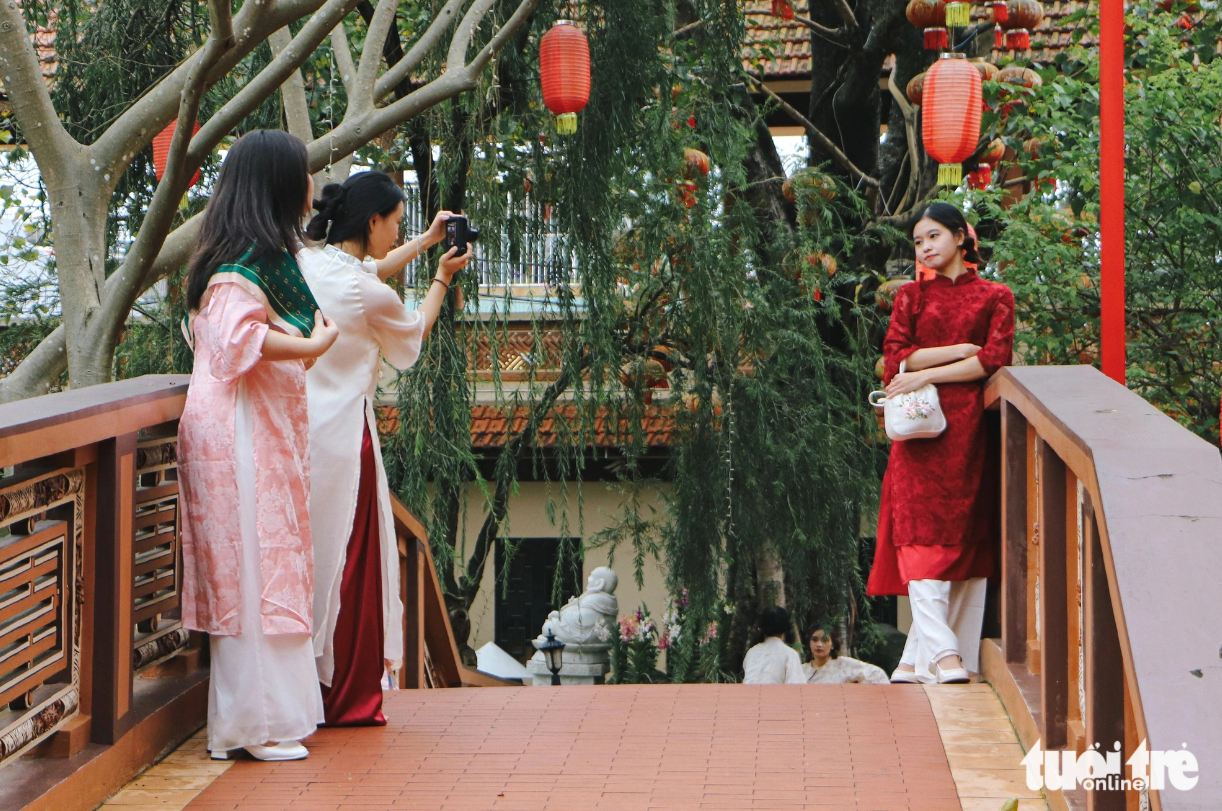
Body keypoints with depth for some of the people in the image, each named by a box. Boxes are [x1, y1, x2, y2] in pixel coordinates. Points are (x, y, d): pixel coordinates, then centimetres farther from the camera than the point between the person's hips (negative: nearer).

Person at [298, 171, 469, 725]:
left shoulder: (304, 265, 4)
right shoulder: (371, 297, -15)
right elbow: (413, 333, 7)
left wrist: (426, 241, 33)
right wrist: (442, 280, 21)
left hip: (296, 426, 7)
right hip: (343, 435, -7)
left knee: (301, 557, 12)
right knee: (348, 560, 3)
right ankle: (347, 699, 9)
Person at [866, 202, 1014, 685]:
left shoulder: (994, 297, 11)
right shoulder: (911, 297, 17)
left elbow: (994, 360, -2)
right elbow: (896, 356, 4)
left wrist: (925, 373, -7)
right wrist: (962, 349, -4)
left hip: (970, 427, -1)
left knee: (966, 536, -7)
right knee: (923, 535, -12)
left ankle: (921, 657, -6)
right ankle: (943, 652, -19)